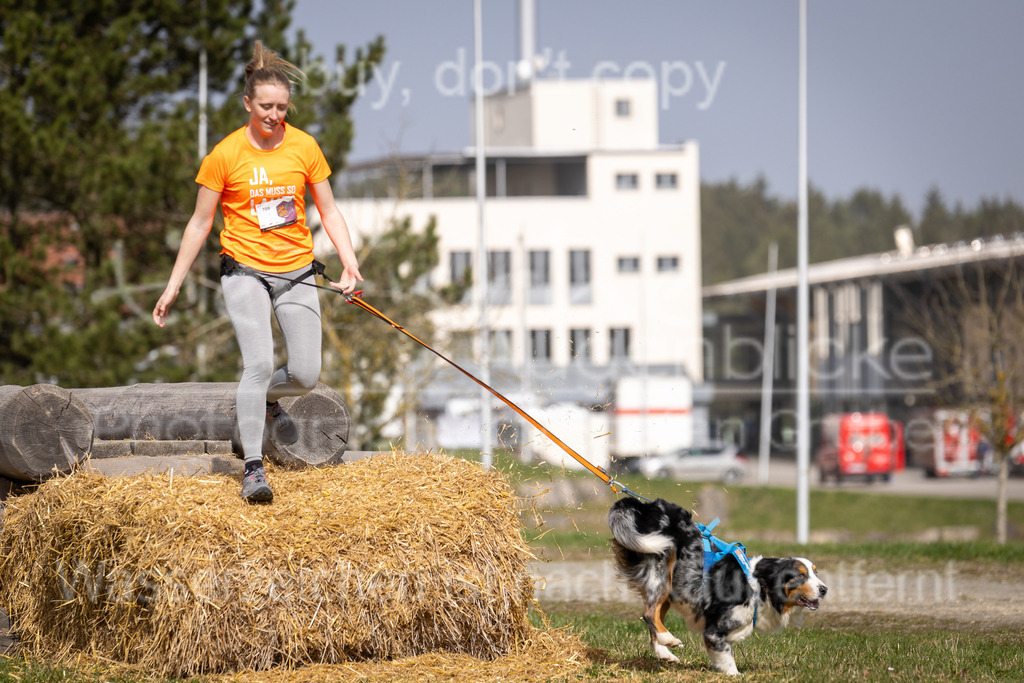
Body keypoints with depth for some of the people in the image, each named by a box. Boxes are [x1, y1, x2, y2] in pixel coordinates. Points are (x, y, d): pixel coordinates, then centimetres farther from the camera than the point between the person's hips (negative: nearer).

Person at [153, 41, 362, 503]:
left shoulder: (304, 147, 1)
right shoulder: (225, 155, -6)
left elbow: (328, 211, 10)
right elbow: (200, 223, 2)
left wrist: (349, 262, -4)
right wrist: (173, 286, 2)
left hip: (296, 273, 3)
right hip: (245, 270, -3)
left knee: (306, 376, -4)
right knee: (259, 362, -22)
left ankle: (265, 400, 32)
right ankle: (253, 468, -17)